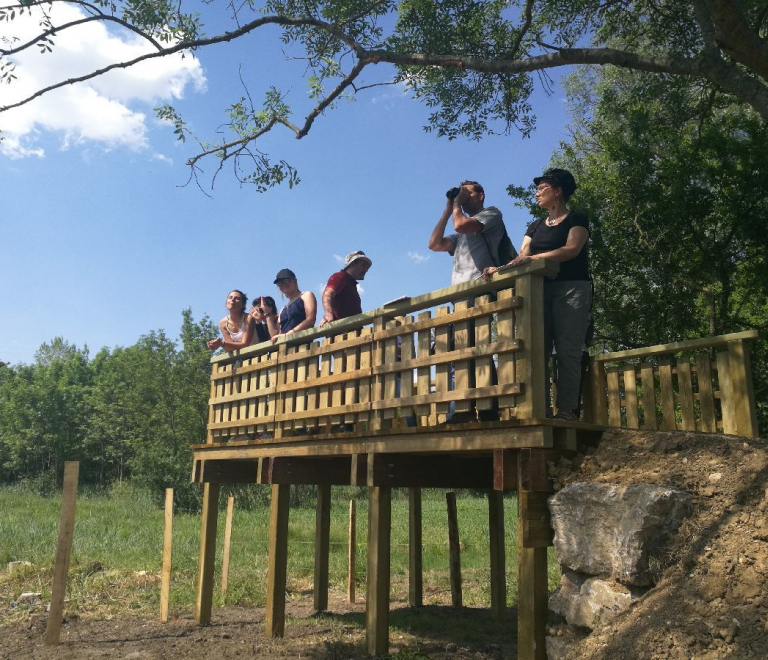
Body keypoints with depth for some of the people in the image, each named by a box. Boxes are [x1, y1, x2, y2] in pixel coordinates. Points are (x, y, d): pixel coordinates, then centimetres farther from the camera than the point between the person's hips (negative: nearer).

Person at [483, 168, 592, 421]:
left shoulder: (576, 219, 6)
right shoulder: (535, 226, 22)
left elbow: (572, 249, -12)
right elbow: (521, 258, 11)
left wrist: (534, 258, -24)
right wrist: (499, 270, -9)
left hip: (571, 288, -5)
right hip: (542, 290, 5)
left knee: (567, 350, -12)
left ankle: (567, 410, -14)